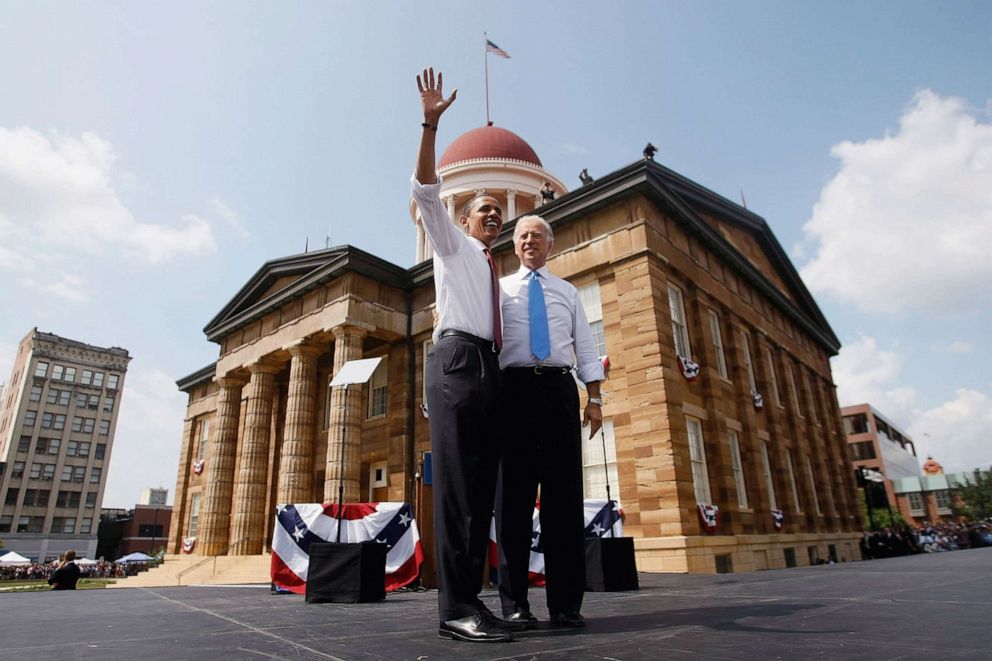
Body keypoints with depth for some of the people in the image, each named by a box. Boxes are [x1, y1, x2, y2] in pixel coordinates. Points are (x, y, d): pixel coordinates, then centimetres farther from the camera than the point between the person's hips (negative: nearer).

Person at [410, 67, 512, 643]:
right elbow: (426, 191, 3)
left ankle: (472, 596, 3)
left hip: (492, 368, 6)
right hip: (458, 358, -6)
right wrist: (431, 123, -5)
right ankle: (456, 607, -14)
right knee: (457, 482, -14)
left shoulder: (497, 273, 31)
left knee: (483, 486, -1)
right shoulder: (452, 244, 17)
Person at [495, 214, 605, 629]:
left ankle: (566, 602, 6)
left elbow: (585, 346, 15)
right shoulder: (499, 289, 17)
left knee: (564, 490, -1)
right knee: (514, 490, -1)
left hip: (559, 387, 2)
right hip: (514, 387, -1)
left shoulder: (568, 292, 22)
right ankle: (515, 602, 6)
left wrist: (594, 398, 3)